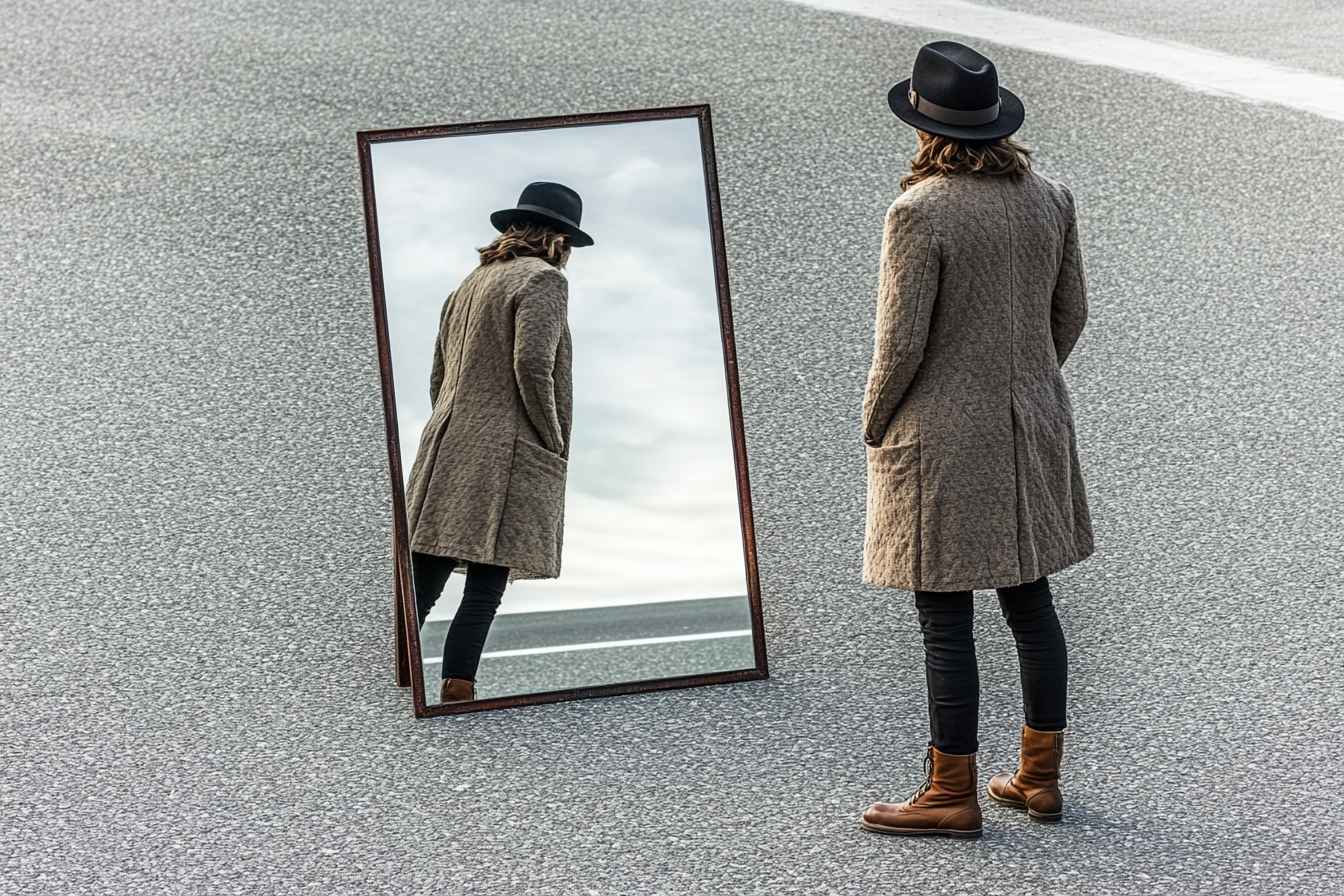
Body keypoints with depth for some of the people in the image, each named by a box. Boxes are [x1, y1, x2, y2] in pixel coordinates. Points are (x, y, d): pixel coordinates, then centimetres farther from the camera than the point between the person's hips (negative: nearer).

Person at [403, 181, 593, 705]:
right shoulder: (543, 278, -4)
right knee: (484, 593, -7)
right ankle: (455, 699, -11)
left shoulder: (471, 283, 21)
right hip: (505, 457, -8)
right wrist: (554, 446, -7)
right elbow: (531, 365, -16)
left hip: (445, 451, 8)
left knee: (421, 588, 4)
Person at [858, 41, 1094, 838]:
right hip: (1032, 429, 7)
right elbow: (1071, 315, 9)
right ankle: (1040, 779, 23)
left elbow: (901, 340, -16)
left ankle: (952, 795, 8)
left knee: (946, 622, 1)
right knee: (1031, 603, 14)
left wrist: (875, 425, -1)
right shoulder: (1050, 198, 2)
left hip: (943, 439, -7)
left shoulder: (920, 212, -18)